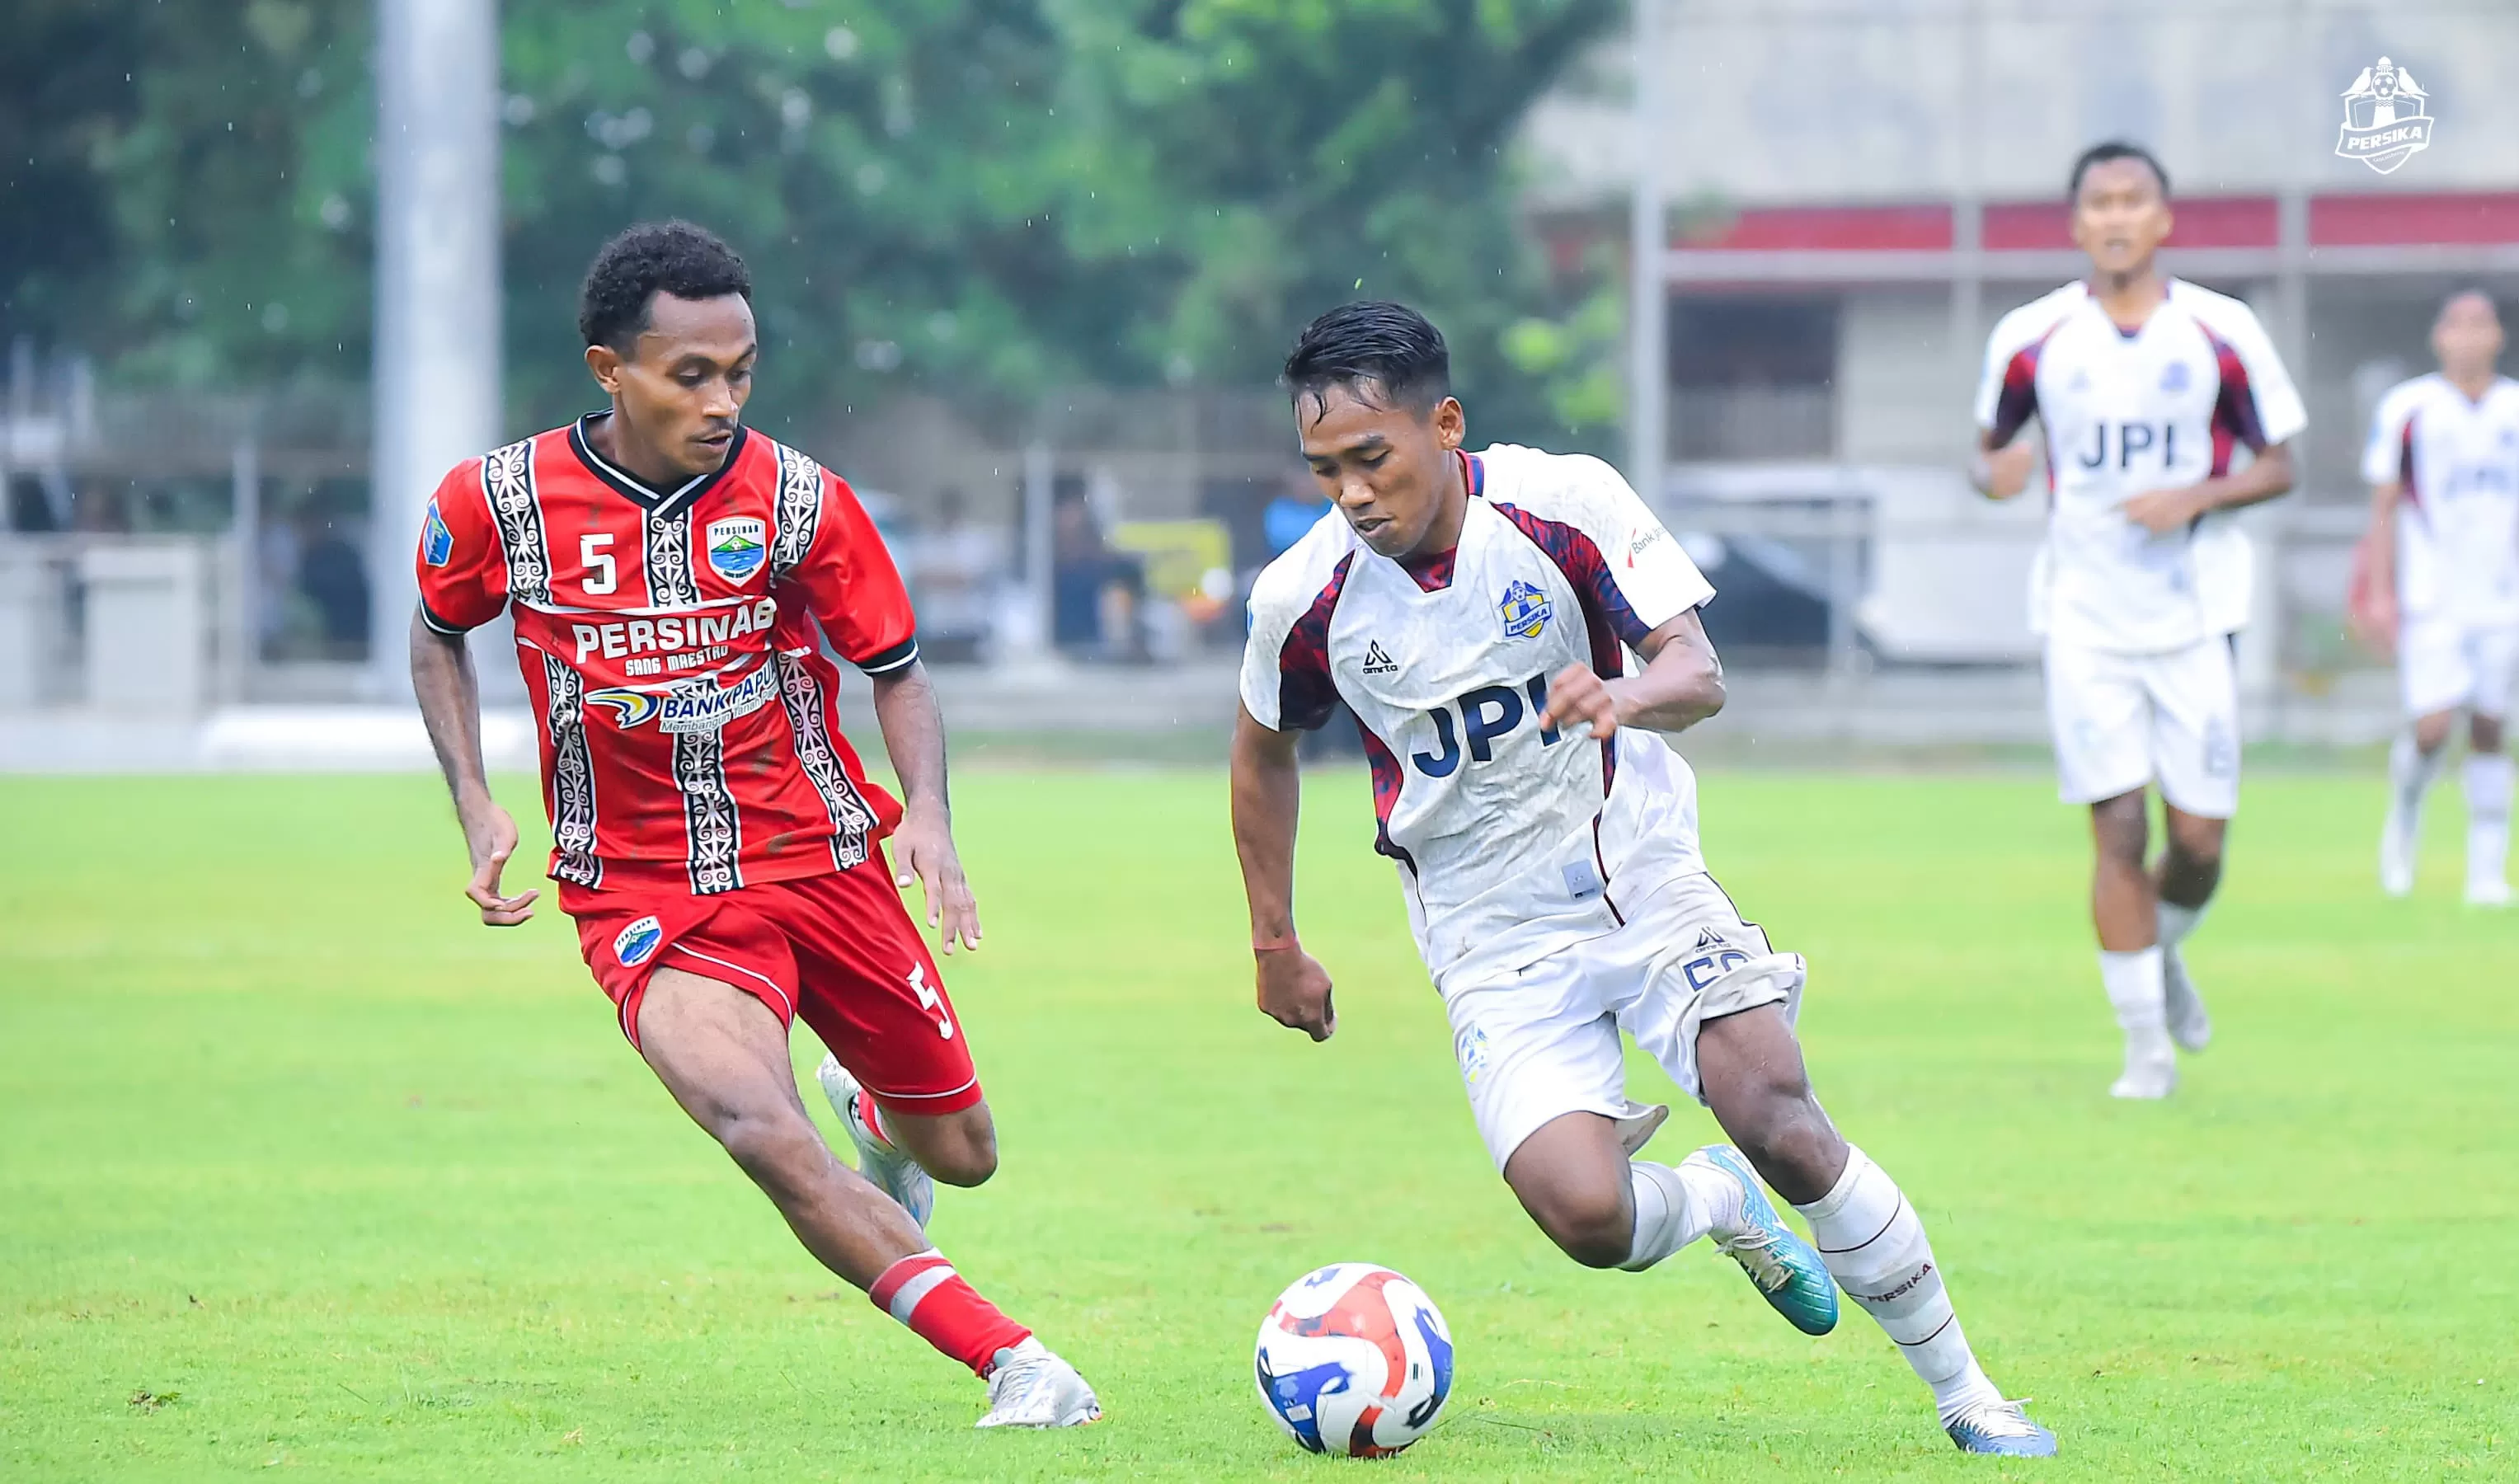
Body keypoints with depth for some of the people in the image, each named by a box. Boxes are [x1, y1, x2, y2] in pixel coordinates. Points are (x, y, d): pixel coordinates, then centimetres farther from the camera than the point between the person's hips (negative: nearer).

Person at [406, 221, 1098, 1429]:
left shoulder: (800, 501, -10)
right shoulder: (496, 502, -10)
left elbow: (897, 672, 2)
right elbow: (439, 635, 11)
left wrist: (928, 811, -16)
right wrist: (476, 809, -2)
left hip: (824, 862, 2)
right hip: (643, 902, -2)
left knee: (961, 1152, 12)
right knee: (758, 1126, -28)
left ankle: (876, 1111, 52)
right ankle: (1015, 1364, -22)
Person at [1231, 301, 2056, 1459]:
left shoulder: (1563, 504, -15)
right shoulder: (1304, 599, -11)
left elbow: (1698, 674, -17)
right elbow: (1264, 749, 9)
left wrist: (1626, 697, -40)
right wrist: (1276, 947, 11)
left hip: (1643, 876, 0)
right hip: (1495, 941, 1)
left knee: (1782, 1128, -17)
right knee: (1586, 1218, -20)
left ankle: (1964, 1392, 2)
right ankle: (1719, 1202, 17)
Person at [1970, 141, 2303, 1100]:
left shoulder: (2222, 333, -2)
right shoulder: (2031, 338, 0)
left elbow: (2277, 464, 4)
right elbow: (1990, 449, 12)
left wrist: (2198, 496, -14)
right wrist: (1995, 472, -12)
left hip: (2196, 614, 0)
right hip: (2085, 617, 0)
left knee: (2200, 838, 0)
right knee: (2118, 832, -8)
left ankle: (2163, 952, 34)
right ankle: (2147, 1045, 3)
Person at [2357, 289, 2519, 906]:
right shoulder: (2407, 409, -2)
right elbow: (2383, 509, 1)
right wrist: (2379, 593, -5)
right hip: (2430, 598, -3)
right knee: (2432, 728, -12)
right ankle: (2406, 810, 19)